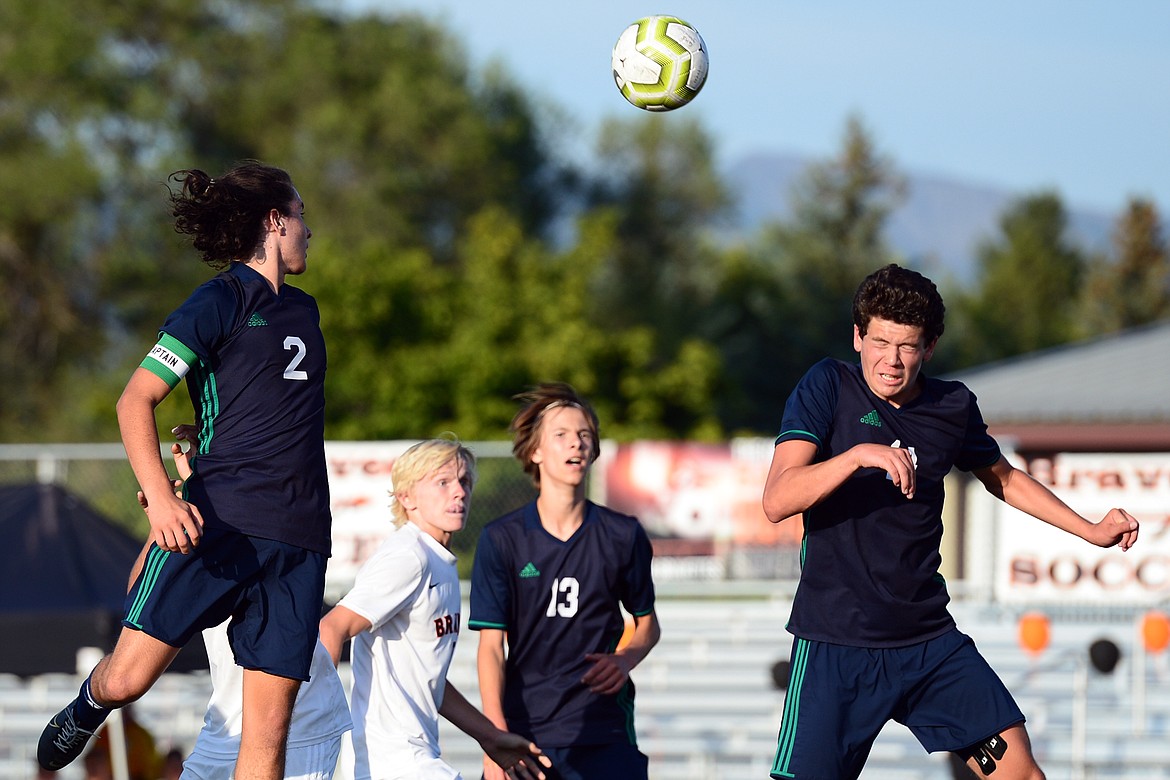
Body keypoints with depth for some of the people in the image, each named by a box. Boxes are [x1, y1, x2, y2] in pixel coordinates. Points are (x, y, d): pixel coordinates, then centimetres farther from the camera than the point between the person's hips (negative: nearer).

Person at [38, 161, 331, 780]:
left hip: (298, 540, 6)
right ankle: (87, 707, 27)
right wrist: (161, 498, -22)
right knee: (127, 679, -9)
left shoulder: (303, 311, 21)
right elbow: (136, 400, -8)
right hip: (216, 521, -6)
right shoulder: (218, 303, -1)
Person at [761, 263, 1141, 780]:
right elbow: (777, 501, -17)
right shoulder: (828, 387, -6)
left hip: (929, 639, 4)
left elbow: (1003, 478, 27)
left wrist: (1091, 531, 22)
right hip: (836, 643, -4)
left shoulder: (953, 407, 6)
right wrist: (858, 455, -31)